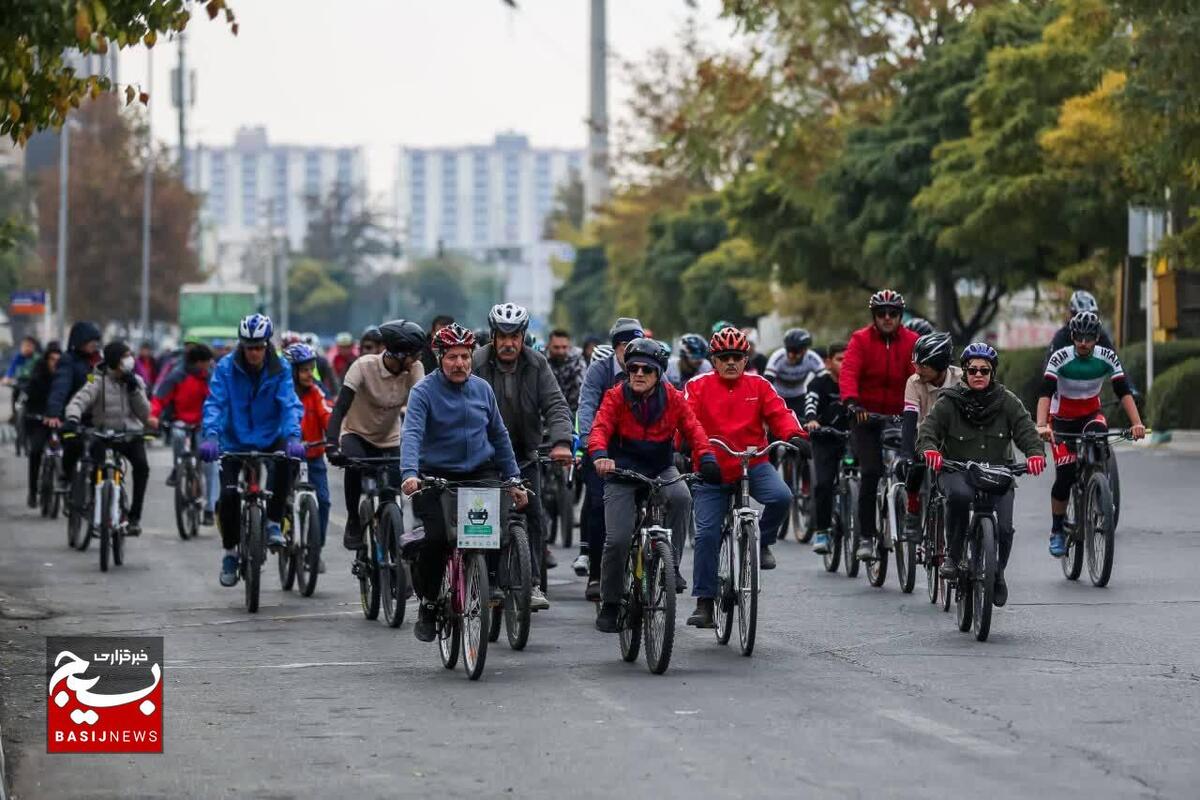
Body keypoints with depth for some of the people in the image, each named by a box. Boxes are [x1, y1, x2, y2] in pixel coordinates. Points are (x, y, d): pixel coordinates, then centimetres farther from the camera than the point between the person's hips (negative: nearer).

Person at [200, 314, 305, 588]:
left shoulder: (279, 370, -8)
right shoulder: (226, 368, -10)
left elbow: (290, 405, -17)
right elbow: (215, 403, -18)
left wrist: (293, 437, -35)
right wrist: (211, 435, -35)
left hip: (269, 439, 0)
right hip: (234, 442, 0)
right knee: (229, 494, -16)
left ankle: (274, 522, -14)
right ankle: (229, 553, 8)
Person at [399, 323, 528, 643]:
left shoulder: (482, 389, 8)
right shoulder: (424, 391, -6)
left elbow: (499, 436, 17)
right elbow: (412, 434, -20)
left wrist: (513, 480, 13)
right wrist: (410, 473, -36)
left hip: (480, 472, 3)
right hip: (436, 477, -3)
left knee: (497, 515, -28)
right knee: (436, 538, -20)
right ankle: (428, 604, 3)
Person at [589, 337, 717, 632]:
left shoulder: (673, 399, -4)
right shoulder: (616, 397, -8)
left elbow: (693, 430, -10)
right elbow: (600, 429, -20)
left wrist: (706, 458, -29)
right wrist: (600, 456, -42)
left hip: (661, 469, 1)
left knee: (681, 497, -33)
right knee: (618, 540, -13)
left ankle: (672, 566, -18)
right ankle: (609, 605, 5)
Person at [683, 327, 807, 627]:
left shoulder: (759, 386, 6)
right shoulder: (698, 387, 2)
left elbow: (779, 412, -2)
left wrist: (794, 435, -22)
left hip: (754, 465, 1)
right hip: (712, 471, -1)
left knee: (781, 497, -28)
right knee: (707, 534, -8)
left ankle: (762, 542, 2)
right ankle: (704, 602, 0)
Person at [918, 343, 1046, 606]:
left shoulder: (1007, 402, 1)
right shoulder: (948, 402, -3)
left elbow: (1026, 430, -7)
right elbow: (928, 430, -12)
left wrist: (1035, 453, -28)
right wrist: (930, 450, -34)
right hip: (957, 471, -1)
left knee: (1004, 529, -15)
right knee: (959, 495, -38)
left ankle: (997, 574, 17)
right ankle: (953, 555, -18)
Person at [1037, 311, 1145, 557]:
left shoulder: (1107, 358, -14)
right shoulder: (1060, 359, -22)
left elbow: (1124, 391, -18)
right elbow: (1045, 393, -30)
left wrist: (1137, 423, -32)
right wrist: (1042, 425, -46)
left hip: (1090, 415, 1)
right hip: (1062, 420, -1)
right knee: (1065, 475, -15)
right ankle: (1057, 531, 1)